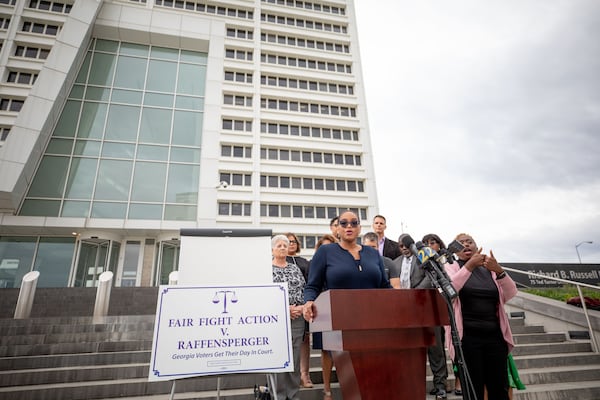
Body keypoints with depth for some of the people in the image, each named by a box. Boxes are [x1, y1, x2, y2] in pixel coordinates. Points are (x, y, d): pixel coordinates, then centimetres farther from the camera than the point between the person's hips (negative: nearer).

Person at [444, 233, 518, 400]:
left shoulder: (490, 269, 12)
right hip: (467, 338, -3)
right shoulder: (451, 267, 3)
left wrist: (499, 270, -18)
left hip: (495, 337, 3)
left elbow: (511, 293, -1)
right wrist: (469, 265, -26)